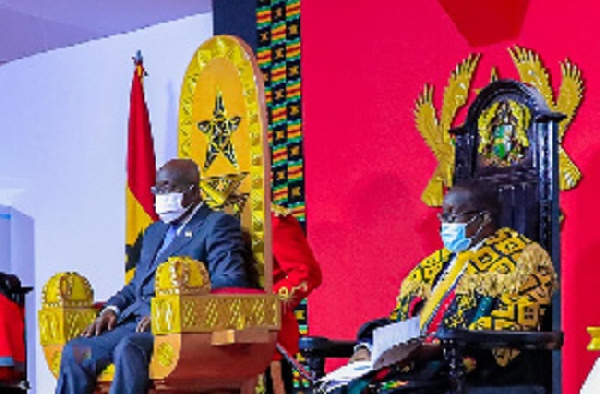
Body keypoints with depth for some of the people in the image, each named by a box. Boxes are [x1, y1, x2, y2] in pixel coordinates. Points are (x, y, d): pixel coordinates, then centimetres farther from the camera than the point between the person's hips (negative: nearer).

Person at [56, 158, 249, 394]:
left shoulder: (217, 225, 4)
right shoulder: (154, 231, 31)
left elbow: (231, 281, -11)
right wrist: (113, 309, 6)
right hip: (132, 321, 8)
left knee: (129, 349, -36)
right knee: (75, 352, -15)